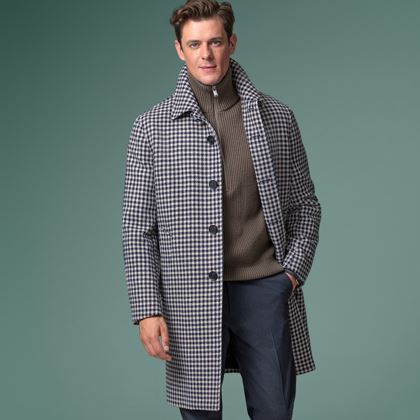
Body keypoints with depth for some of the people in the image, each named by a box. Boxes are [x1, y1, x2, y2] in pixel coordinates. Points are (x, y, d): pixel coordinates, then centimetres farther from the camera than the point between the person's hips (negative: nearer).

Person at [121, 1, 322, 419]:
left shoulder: (277, 117, 5)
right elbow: (138, 228, 0)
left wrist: (293, 271, -1)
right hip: (191, 299, -1)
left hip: (265, 291, 1)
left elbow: (304, 205, 12)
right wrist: (148, 309, -5)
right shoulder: (152, 127, 0)